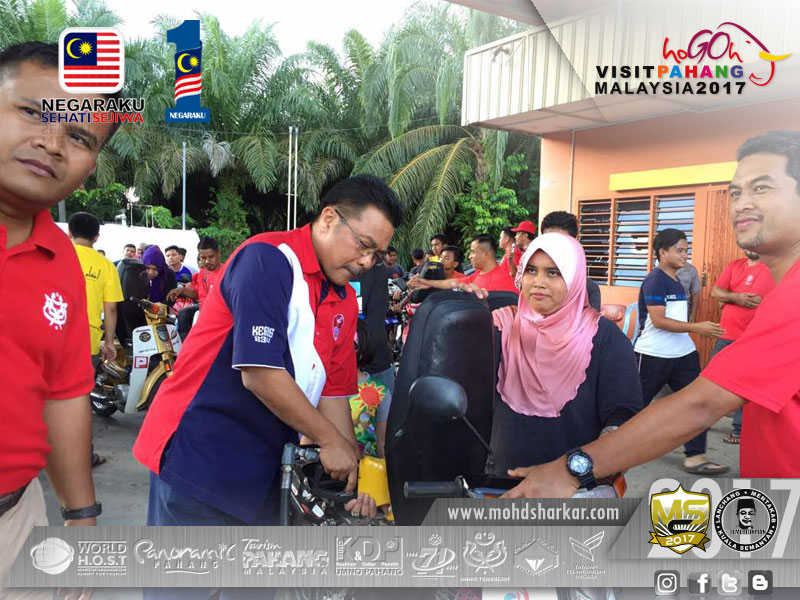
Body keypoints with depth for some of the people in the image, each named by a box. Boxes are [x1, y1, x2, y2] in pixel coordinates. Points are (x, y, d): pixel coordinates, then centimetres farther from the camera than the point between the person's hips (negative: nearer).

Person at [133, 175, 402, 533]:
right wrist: (331, 440, -14)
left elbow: (333, 390, 7)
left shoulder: (346, 301, 7)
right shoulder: (268, 258, -18)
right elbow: (259, 374, -24)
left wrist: (354, 473, -2)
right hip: (199, 457, -7)